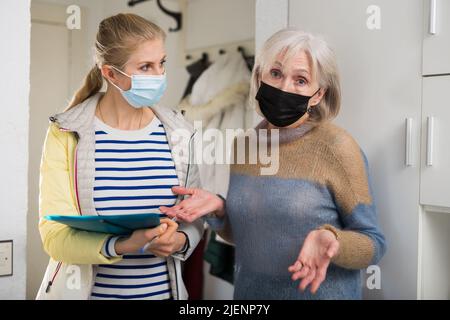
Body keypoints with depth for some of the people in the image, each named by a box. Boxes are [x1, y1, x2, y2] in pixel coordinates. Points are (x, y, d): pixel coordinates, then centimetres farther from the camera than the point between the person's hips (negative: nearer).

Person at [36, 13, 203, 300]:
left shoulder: (178, 133, -2)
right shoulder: (67, 135, -11)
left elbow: (194, 218, 4)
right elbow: (55, 235, -15)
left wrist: (180, 241, -17)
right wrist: (123, 246, -30)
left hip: (163, 290, 3)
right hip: (88, 290, -2)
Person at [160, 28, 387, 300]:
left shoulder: (336, 147, -17)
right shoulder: (242, 145, -2)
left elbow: (374, 245, -12)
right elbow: (244, 233, 9)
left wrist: (330, 240, -30)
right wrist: (218, 211, -9)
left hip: (320, 293, -5)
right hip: (249, 291, 5)